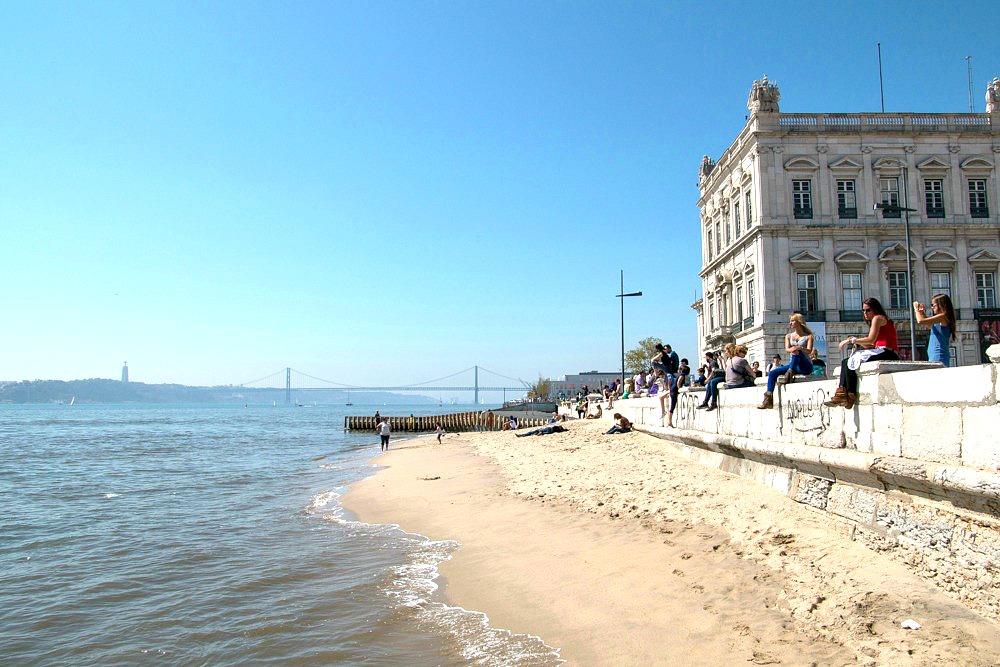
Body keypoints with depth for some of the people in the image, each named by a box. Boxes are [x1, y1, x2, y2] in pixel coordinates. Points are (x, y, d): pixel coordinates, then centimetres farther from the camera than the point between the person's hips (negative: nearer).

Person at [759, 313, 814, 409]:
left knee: (797, 351, -33)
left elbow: (809, 351, -11)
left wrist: (800, 348, -34)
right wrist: (792, 349, -28)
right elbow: (787, 349, -2)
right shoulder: (788, 336, 17)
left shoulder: (808, 336, 6)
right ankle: (768, 400, -23)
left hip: (805, 366, -4)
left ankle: (789, 373, -44)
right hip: (793, 365, 5)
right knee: (772, 373, -16)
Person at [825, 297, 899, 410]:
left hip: (886, 353, -10)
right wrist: (858, 343, 3)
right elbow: (873, 345, 18)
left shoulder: (878, 318, -2)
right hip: (880, 352, 10)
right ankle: (841, 394, -15)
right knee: (845, 362, 1)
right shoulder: (878, 320, 28)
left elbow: (871, 339, -17)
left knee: (851, 361, -19)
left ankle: (850, 396, -15)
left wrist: (851, 340, -10)